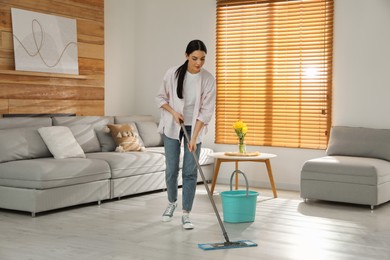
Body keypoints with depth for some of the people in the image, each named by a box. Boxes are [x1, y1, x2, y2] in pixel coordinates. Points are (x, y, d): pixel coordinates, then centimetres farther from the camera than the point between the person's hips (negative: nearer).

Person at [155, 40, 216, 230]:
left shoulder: (208, 79, -15)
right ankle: (171, 203, 30)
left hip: (194, 128, 0)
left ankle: (186, 214, 4)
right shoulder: (172, 73, -14)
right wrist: (173, 112, -17)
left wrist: (194, 137, -21)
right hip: (172, 126, 0)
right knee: (171, 169, 4)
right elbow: (161, 98, 0)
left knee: (190, 171, -4)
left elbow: (206, 111, -15)